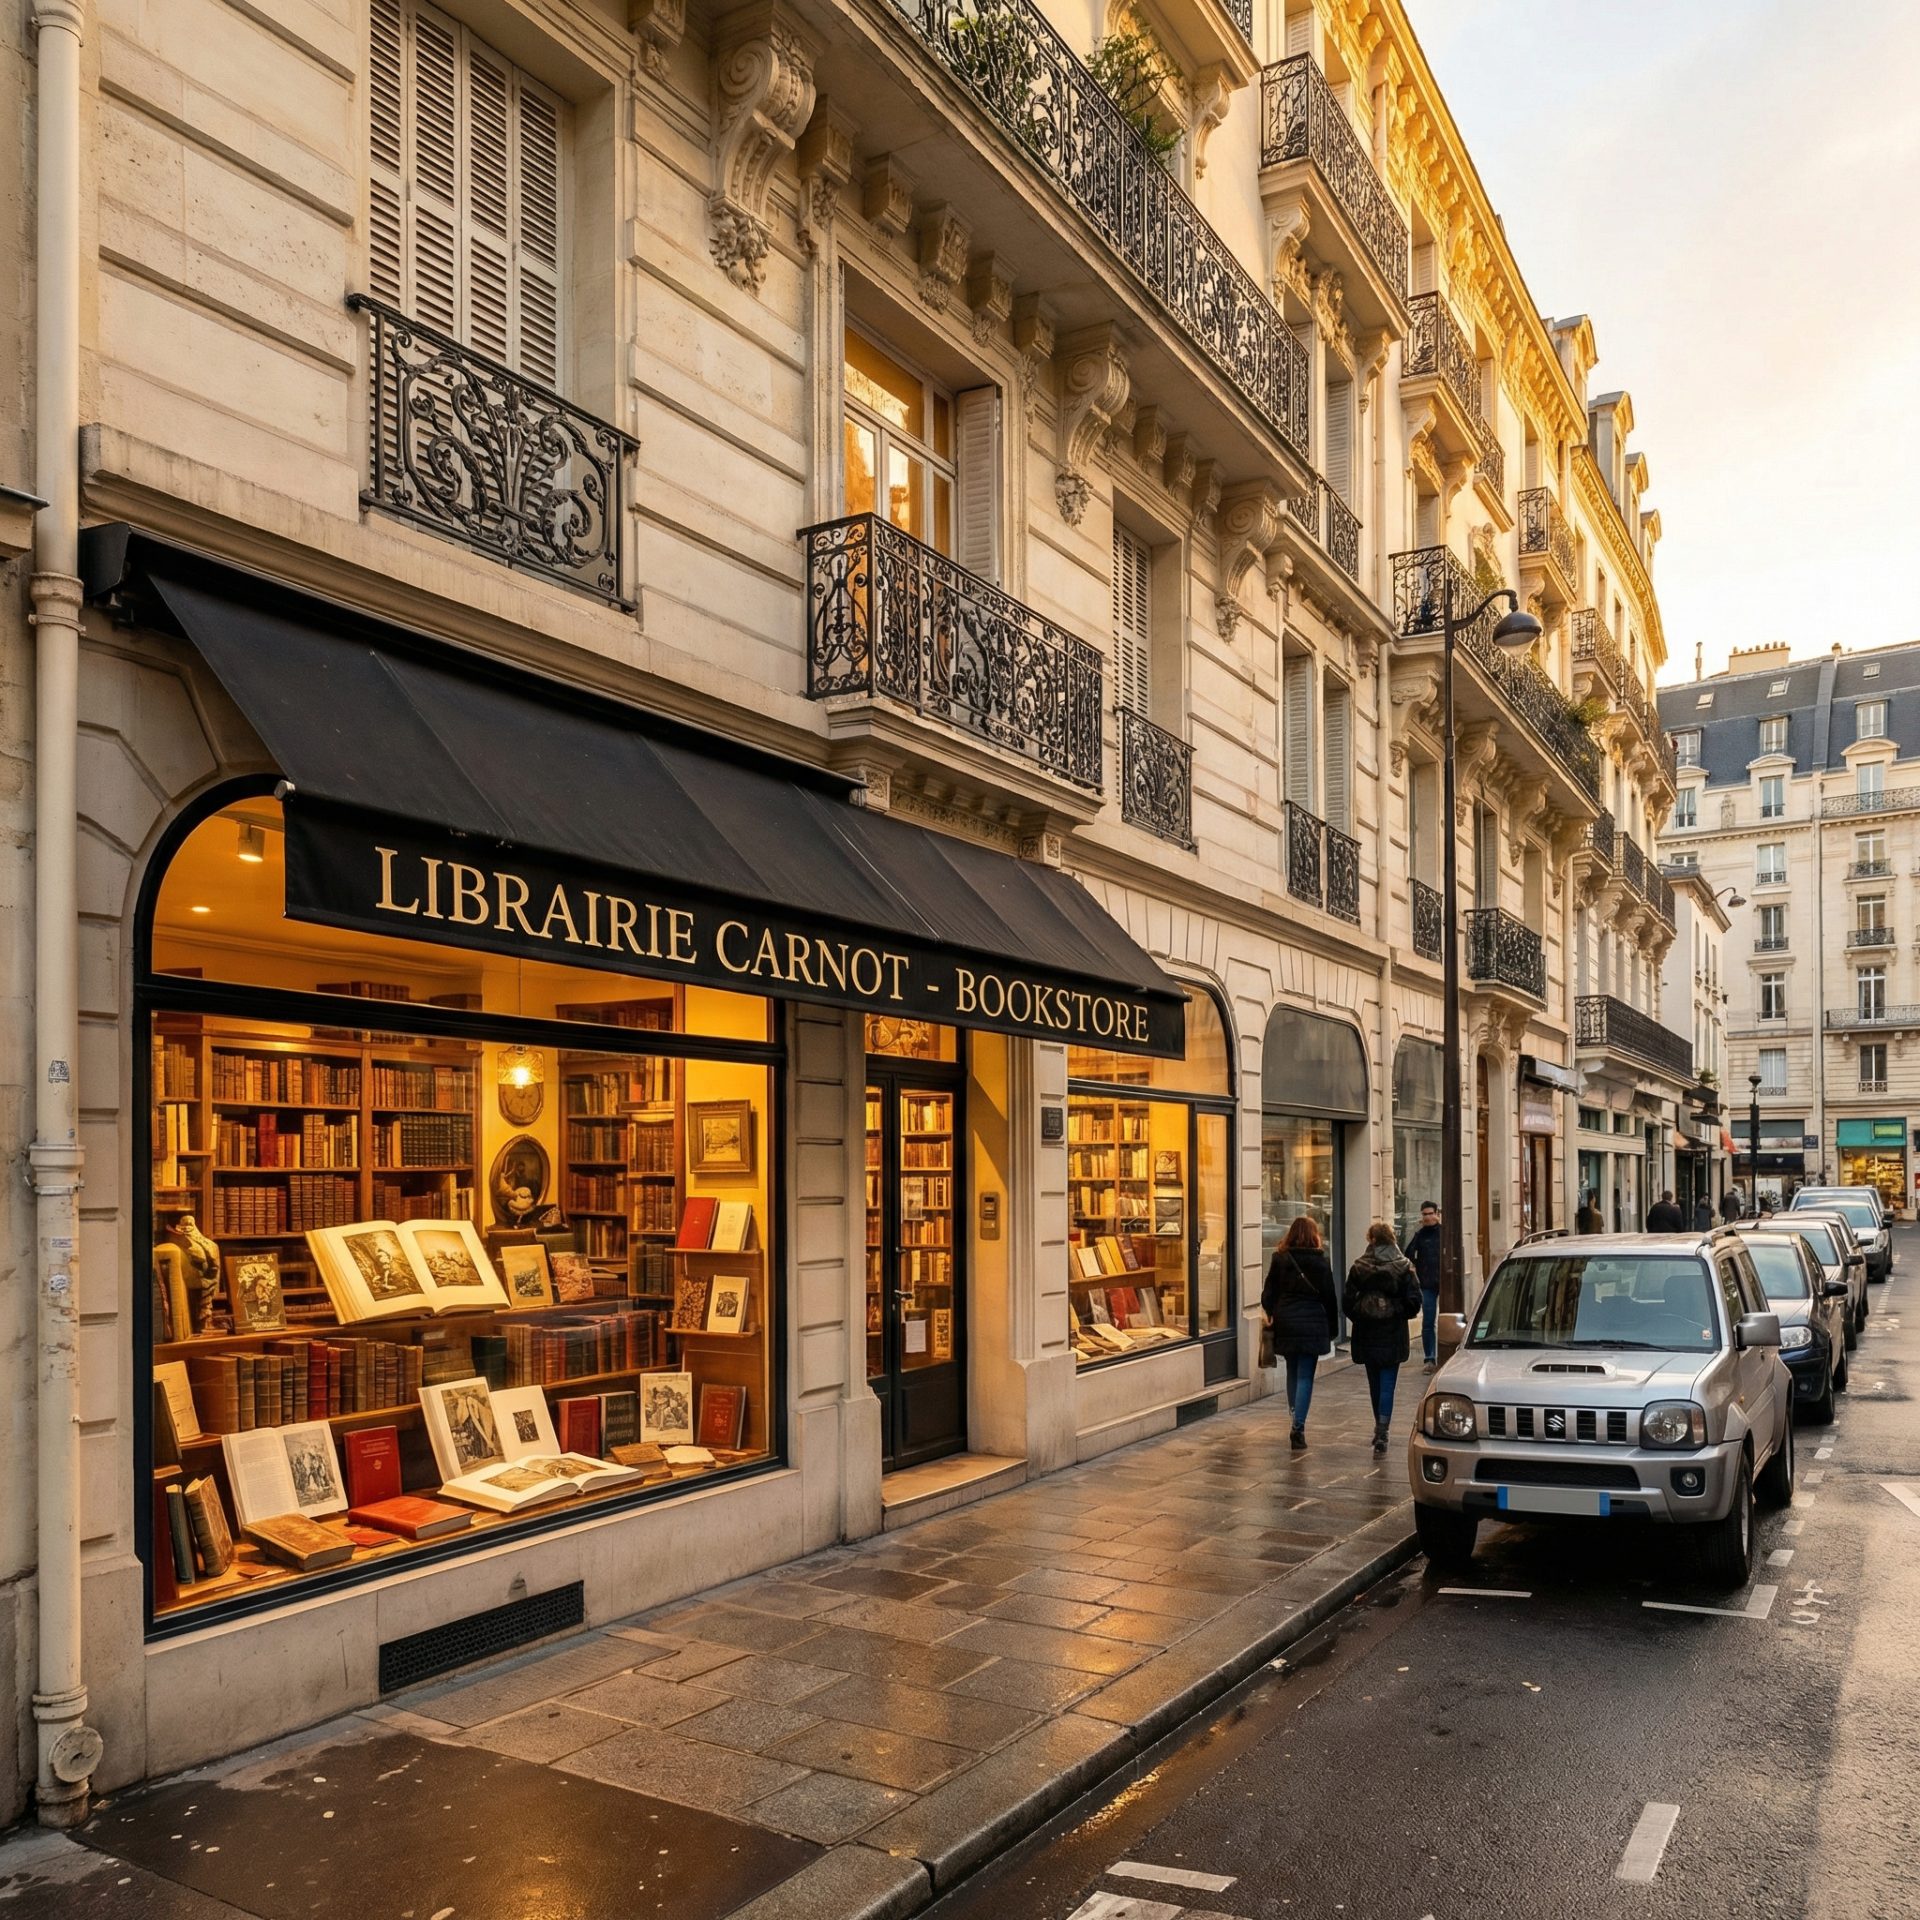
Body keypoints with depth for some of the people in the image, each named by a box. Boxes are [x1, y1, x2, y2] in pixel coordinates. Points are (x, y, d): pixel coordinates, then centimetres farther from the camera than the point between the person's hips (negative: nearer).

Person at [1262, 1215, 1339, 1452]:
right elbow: (1330, 1297, -1)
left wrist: (1271, 1316, 16)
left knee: (1292, 1373, 17)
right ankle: (1298, 1426, -10)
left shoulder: (1279, 1259, 0)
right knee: (1305, 1376, -1)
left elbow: (1268, 1293, 2)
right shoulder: (1320, 1261, -5)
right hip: (1312, 1324, -3)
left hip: (1286, 1325, 3)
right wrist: (1332, 1329, 8)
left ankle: (1297, 1422, 21)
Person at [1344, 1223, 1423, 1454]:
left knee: (1374, 1383, 16)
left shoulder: (1358, 1268, -5)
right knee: (1387, 1384, 0)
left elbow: (1347, 1300, -7)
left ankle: (1379, 1428, 28)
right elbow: (1414, 1301, -9)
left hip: (1367, 1333, 1)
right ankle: (1382, 1432, -10)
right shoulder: (1403, 1266, -6)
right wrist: (1401, 1315, 10)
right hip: (1393, 1333, -1)